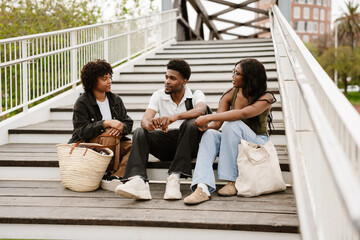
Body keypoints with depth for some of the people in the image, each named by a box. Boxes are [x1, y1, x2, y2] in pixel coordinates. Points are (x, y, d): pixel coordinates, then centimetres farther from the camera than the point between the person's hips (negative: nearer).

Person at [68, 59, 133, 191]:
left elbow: (128, 123, 6)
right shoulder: (82, 103, -5)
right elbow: (82, 130, -17)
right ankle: (108, 173, -21)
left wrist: (121, 127, -19)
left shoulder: (115, 99, 11)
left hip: (115, 145, 5)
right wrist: (106, 123, -27)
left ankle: (116, 176, -34)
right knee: (110, 134, -34)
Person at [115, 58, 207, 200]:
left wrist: (175, 117, -43)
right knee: (140, 133, -23)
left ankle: (175, 177, -37)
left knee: (191, 124, -31)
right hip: (165, 143, 2)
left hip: (187, 144, -2)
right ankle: (138, 181, -47)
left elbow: (200, 110, -24)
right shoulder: (158, 95, 7)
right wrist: (149, 124, -35)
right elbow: (145, 119, -8)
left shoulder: (195, 95, 1)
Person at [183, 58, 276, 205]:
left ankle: (232, 182, -30)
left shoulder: (266, 98, -13)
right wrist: (206, 125, -27)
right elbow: (216, 124, -2)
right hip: (233, 143, 4)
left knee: (232, 124, -32)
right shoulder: (230, 95, 2)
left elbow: (243, 113, -32)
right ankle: (202, 187, -47)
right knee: (210, 134, -27)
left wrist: (209, 117, -35)